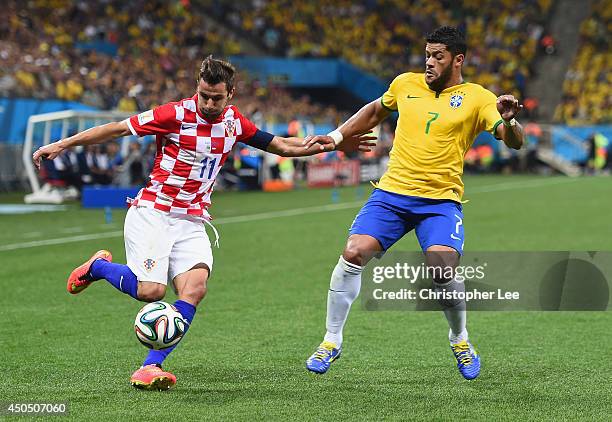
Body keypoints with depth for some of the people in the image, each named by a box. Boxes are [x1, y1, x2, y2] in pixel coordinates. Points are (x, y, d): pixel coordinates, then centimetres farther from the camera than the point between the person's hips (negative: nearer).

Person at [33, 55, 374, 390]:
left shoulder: (233, 122, 6)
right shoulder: (176, 114, -10)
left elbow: (282, 146, 18)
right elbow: (118, 129, -6)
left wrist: (333, 144, 9)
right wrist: (61, 145, -7)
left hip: (192, 223, 5)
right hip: (152, 212, -5)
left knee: (196, 286, -22)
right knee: (151, 290, -22)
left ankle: (150, 368, -22)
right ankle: (98, 266, 11)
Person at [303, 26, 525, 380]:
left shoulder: (477, 98, -1)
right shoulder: (406, 84, 9)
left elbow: (514, 142, -11)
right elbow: (375, 111, 28)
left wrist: (508, 120, -32)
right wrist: (337, 136, 23)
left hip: (441, 201, -3)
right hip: (392, 192, 3)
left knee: (442, 269, -21)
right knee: (354, 253, -15)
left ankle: (461, 340, 9)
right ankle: (332, 341, 2)